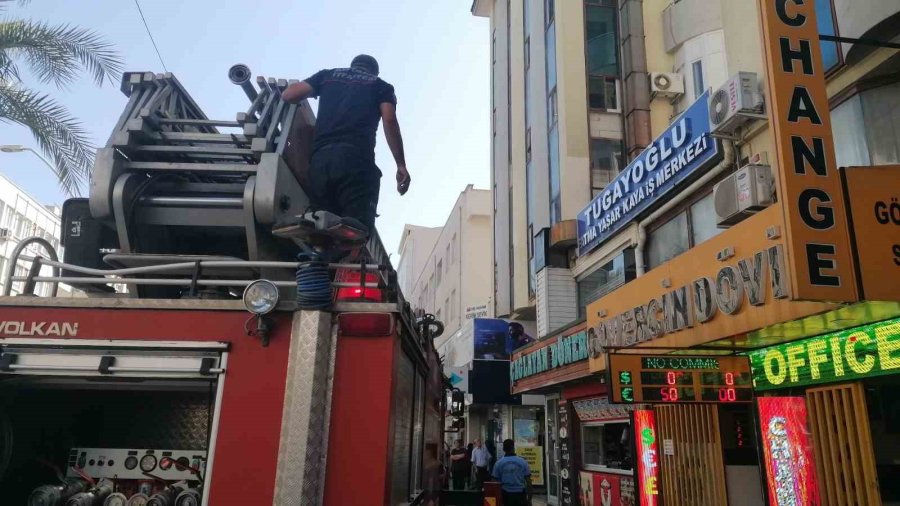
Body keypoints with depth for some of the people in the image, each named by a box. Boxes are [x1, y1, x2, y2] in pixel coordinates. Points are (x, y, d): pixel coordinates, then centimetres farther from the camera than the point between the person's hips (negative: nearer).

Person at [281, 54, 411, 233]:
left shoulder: (328, 75, 29)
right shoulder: (381, 86, 22)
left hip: (320, 159, 3)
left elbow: (288, 95, 17)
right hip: (356, 159, -3)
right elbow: (390, 121, 4)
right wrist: (401, 165, 1)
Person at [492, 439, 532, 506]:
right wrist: (529, 498, 5)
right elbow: (528, 481, -1)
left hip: (506, 496, 0)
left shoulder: (498, 463, -1)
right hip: (520, 495, 0)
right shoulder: (522, 462, -1)